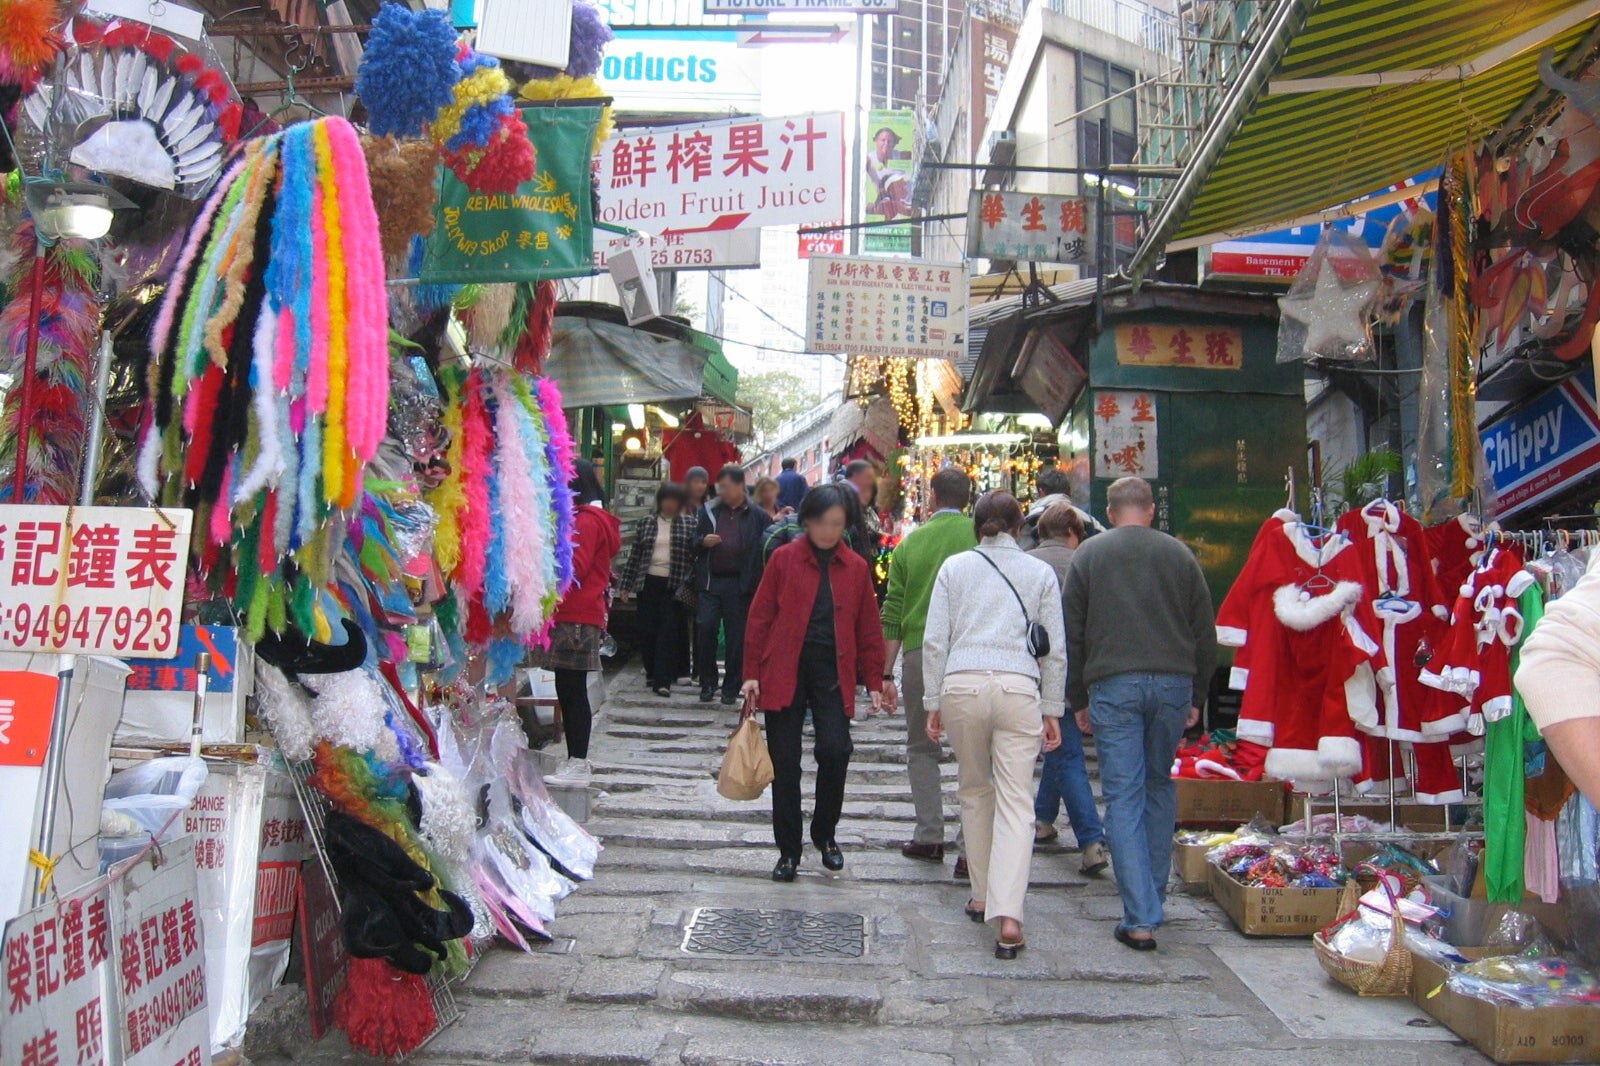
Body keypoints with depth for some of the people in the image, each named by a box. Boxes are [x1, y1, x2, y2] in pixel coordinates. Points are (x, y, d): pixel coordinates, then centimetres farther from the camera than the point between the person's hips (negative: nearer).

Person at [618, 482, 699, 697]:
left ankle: (662, 681, -5)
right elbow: (635, 554, 11)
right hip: (649, 583, 2)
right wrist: (627, 583, 7)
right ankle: (652, 673, 23)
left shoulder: (689, 523, 4)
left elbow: (696, 549, -1)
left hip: (674, 586, -2)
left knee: (669, 633, -5)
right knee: (647, 631, 6)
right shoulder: (647, 523, 10)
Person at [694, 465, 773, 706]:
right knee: (705, 629, -4)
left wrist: (757, 584, -12)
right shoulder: (708, 511, 9)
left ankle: (731, 688, 16)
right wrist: (703, 541, -7)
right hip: (710, 581, 2)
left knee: (736, 637, 5)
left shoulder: (757, 516, 1)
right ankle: (707, 683, 12)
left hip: (739, 584, -2)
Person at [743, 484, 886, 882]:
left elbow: (868, 629, 12)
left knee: (835, 750, -13)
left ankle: (825, 834, 13)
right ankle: (788, 851, 16)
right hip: (784, 672, -1)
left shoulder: (856, 568, 8)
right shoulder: (784, 559, 2)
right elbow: (760, 618, 3)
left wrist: (874, 681, 7)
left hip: (834, 673, 1)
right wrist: (752, 673, -1)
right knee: (785, 762, 1)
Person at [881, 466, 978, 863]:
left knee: (922, 748, 14)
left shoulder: (910, 542, 7)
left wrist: (886, 673, 10)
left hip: (919, 652, 1)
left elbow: (892, 614, 7)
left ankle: (930, 837, 12)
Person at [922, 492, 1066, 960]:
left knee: (974, 790, 18)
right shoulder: (1040, 573, 10)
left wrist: (933, 702, 10)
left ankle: (981, 896, 25)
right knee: (1016, 802, -1)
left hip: (961, 685, 1)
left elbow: (935, 640, 5)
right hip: (1019, 688, -1)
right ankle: (1008, 916, -11)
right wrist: (1052, 709, 14)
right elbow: (1055, 649, 8)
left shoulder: (954, 566, 9)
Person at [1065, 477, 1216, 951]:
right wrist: (1196, 697, 17)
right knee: (1160, 788, 18)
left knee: (1123, 798, -1)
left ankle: (1141, 919, -5)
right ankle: (1153, 898, 26)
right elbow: (1205, 631, 10)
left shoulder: (1089, 554, 5)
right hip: (1173, 683, 2)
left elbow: (1072, 633, 4)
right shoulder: (1178, 553, 9)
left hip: (1113, 685, -2)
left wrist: (1078, 699, 11)